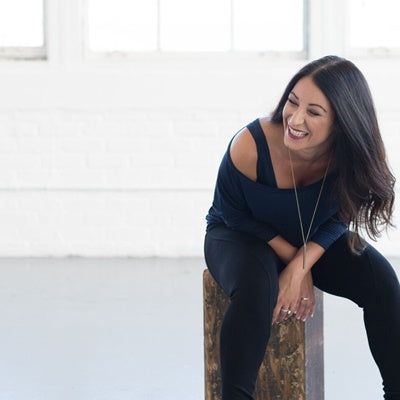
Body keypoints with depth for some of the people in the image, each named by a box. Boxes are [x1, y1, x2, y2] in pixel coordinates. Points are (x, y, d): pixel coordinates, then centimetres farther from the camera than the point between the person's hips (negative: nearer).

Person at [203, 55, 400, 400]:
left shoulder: (349, 153, -23)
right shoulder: (250, 145, -32)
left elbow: (338, 219, -8)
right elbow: (235, 214, -15)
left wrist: (301, 267, -24)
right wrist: (292, 257, -18)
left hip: (315, 240, 3)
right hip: (239, 234, -3)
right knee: (256, 289, -37)